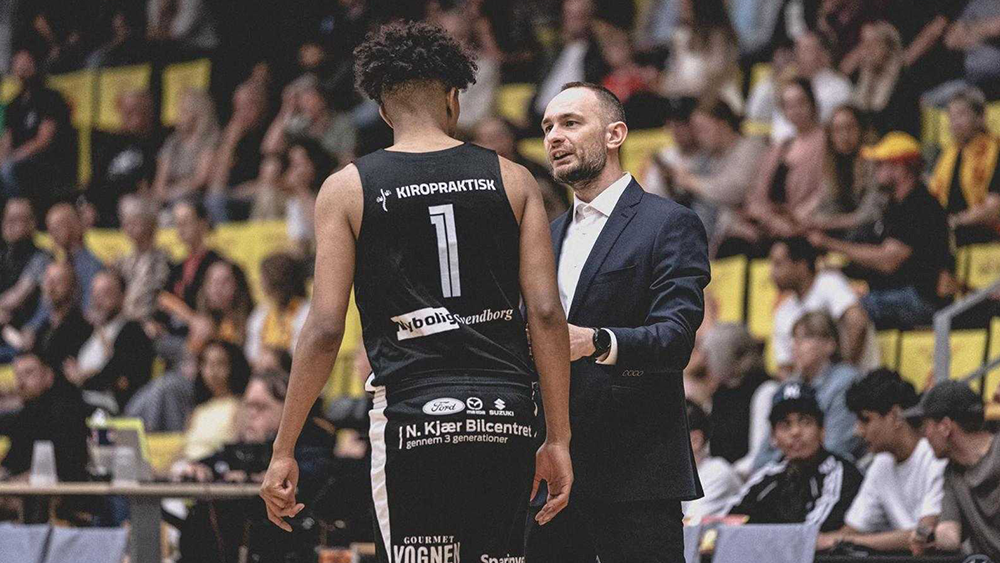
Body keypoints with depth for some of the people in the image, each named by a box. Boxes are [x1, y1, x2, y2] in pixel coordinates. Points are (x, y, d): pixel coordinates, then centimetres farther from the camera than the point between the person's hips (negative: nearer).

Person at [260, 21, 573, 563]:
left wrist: (283, 451, 2)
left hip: (412, 412, -2)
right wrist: (558, 438, 6)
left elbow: (324, 330, -3)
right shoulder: (512, 180, 8)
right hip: (505, 415, 2)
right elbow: (546, 314, 2)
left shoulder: (347, 188, 3)